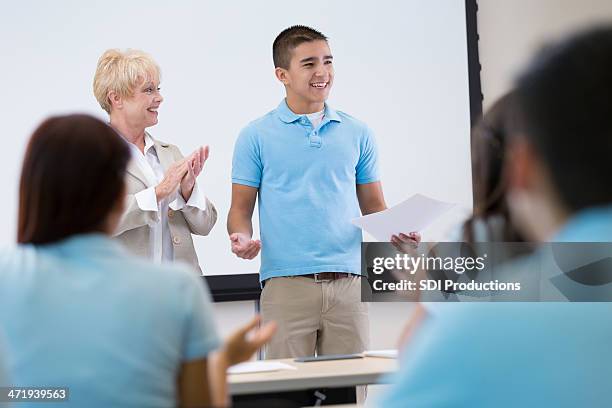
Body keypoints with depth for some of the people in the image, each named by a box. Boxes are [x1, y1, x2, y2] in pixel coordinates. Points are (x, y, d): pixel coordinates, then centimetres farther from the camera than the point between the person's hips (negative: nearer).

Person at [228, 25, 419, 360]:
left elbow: (373, 206, 15)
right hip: (286, 284, -2)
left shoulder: (357, 134, 12)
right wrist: (241, 238, -16)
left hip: (347, 282, 3)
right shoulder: (256, 137, 5)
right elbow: (241, 208, 5)